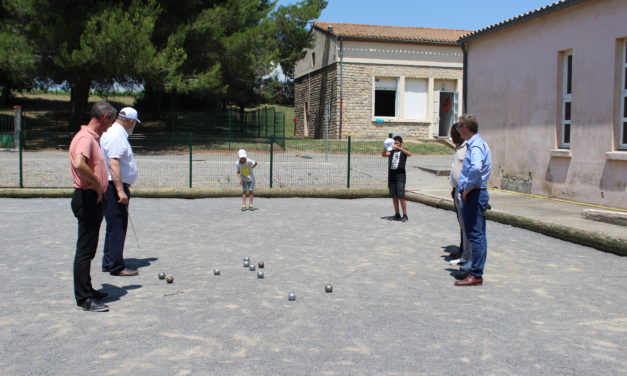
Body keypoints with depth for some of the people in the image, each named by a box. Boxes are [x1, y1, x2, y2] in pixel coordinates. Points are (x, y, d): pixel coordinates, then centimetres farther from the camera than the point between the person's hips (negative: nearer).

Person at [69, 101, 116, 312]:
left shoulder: (93, 137, 15)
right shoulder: (86, 137, -17)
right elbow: (79, 164, -35)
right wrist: (97, 184, -23)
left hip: (93, 199, 10)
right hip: (87, 198, -10)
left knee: (88, 249, 17)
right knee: (85, 250, -5)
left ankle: (86, 290, 28)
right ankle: (84, 299, 0)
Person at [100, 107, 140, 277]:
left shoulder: (116, 133, 16)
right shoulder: (116, 135, -16)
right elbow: (113, 164, -25)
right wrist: (120, 190, -28)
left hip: (116, 187, 11)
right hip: (115, 187, -11)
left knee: (115, 226, 16)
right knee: (117, 227, -6)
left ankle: (108, 263, 24)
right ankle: (116, 267, -1)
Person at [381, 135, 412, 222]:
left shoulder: (403, 151, 4)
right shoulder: (392, 151, 16)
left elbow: (409, 154, -18)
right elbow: (383, 155, -1)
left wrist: (398, 148, -27)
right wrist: (385, 148, -20)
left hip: (400, 175, -5)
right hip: (391, 175, 5)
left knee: (401, 196, -10)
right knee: (394, 196, 6)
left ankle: (405, 215, -6)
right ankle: (397, 215, 13)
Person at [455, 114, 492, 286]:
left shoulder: (476, 146, -17)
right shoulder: (478, 144, 15)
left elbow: (476, 168, -36)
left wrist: (467, 188, -23)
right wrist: (465, 186, 18)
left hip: (473, 194, -10)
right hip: (477, 193, 10)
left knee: (475, 234, -7)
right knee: (478, 234, 15)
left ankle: (476, 275, -3)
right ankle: (476, 271, 24)